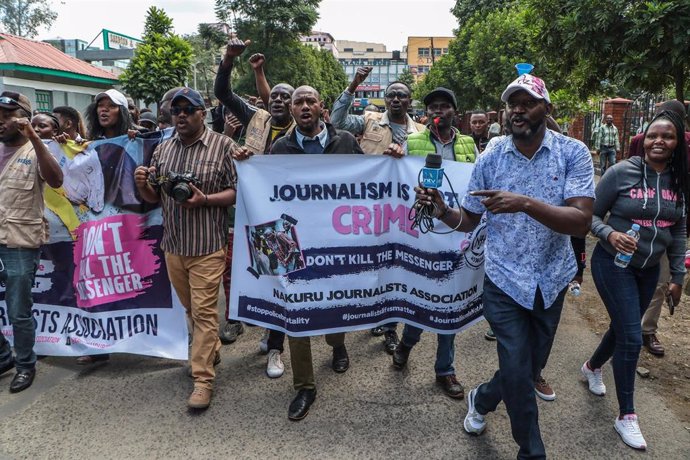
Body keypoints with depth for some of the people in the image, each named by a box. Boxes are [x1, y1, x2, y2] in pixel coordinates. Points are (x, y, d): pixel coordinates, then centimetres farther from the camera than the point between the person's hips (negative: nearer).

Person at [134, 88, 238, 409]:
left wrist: (204, 199, -23)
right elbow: (152, 197, 14)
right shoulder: (163, 149, 11)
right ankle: (211, 351, 39)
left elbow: (237, 191, -8)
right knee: (190, 309, 18)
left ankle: (203, 380, 6)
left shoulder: (223, 146, -5)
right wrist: (142, 184, -8)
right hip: (173, 244, 6)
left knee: (204, 312, -3)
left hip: (207, 247, -6)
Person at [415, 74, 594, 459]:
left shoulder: (573, 153, -10)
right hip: (505, 278, -1)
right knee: (518, 372, -3)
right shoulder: (490, 158, -5)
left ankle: (482, 399, 48)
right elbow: (469, 221, 1)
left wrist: (525, 204, -37)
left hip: (552, 279, 1)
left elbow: (581, 222, -21)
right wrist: (443, 211, -22)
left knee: (530, 368, 17)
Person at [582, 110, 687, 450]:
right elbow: (591, 215, -8)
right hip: (614, 264, -5)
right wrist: (610, 234, -28)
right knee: (631, 337, -7)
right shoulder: (622, 172, -14)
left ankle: (592, 367, 48)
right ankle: (626, 416, 9)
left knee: (623, 328, 17)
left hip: (649, 269, 6)